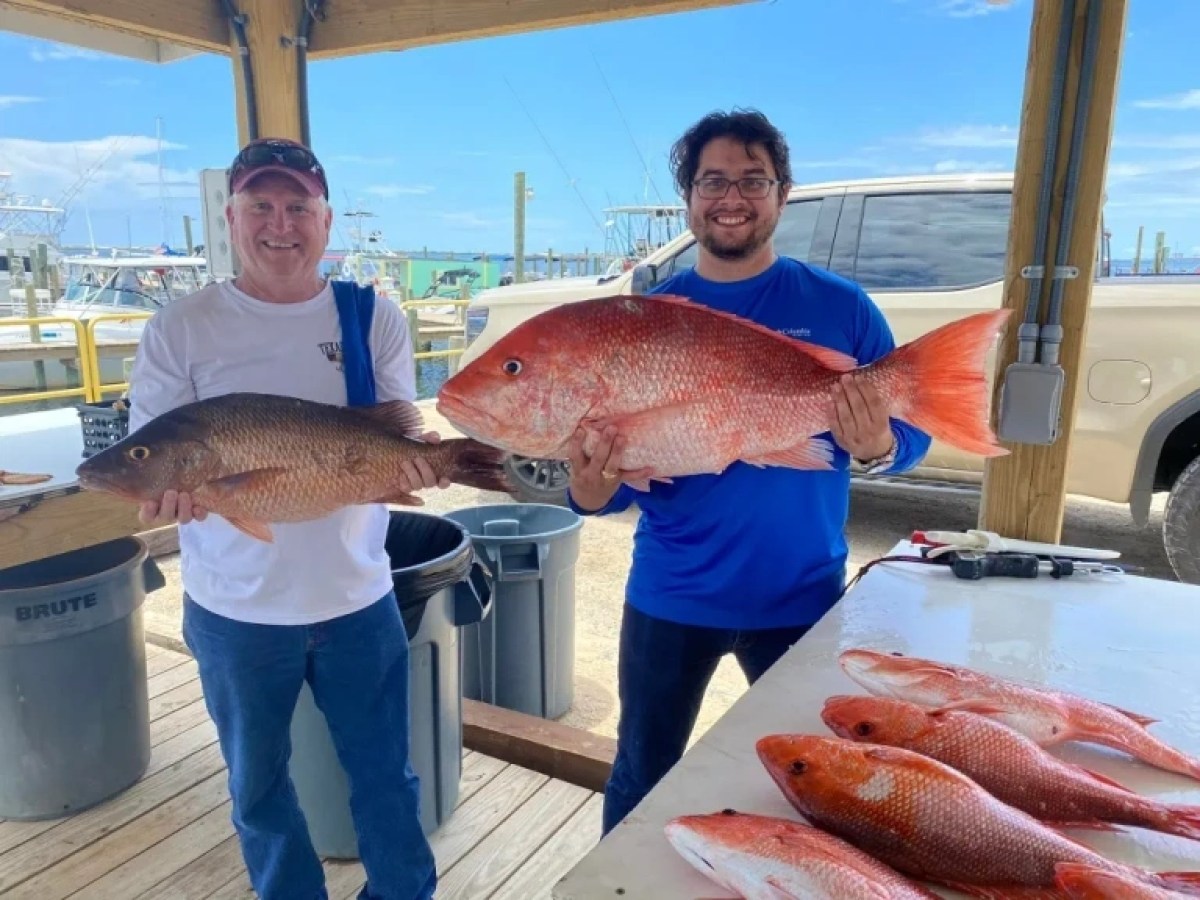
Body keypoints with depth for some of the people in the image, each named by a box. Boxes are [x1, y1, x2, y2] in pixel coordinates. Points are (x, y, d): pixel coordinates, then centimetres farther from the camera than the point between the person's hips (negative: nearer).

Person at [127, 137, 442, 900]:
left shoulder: (374, 319, -2)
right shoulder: (180, 329, -5)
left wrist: (416, 459, -27)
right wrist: (170, 489, -30)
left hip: (358, 596, 0)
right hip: (235, 609, 0)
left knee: (386, 772, 17)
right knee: (258, 783, 21)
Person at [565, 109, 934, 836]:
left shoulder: (840, 305, -5)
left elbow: (912, 429, -3)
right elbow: (615, 454, -1)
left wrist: (877, 447, -25)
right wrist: (592, 491, -23)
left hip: (802, 597, 0)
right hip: (670, 595, 1)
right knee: (642, 778, 17)